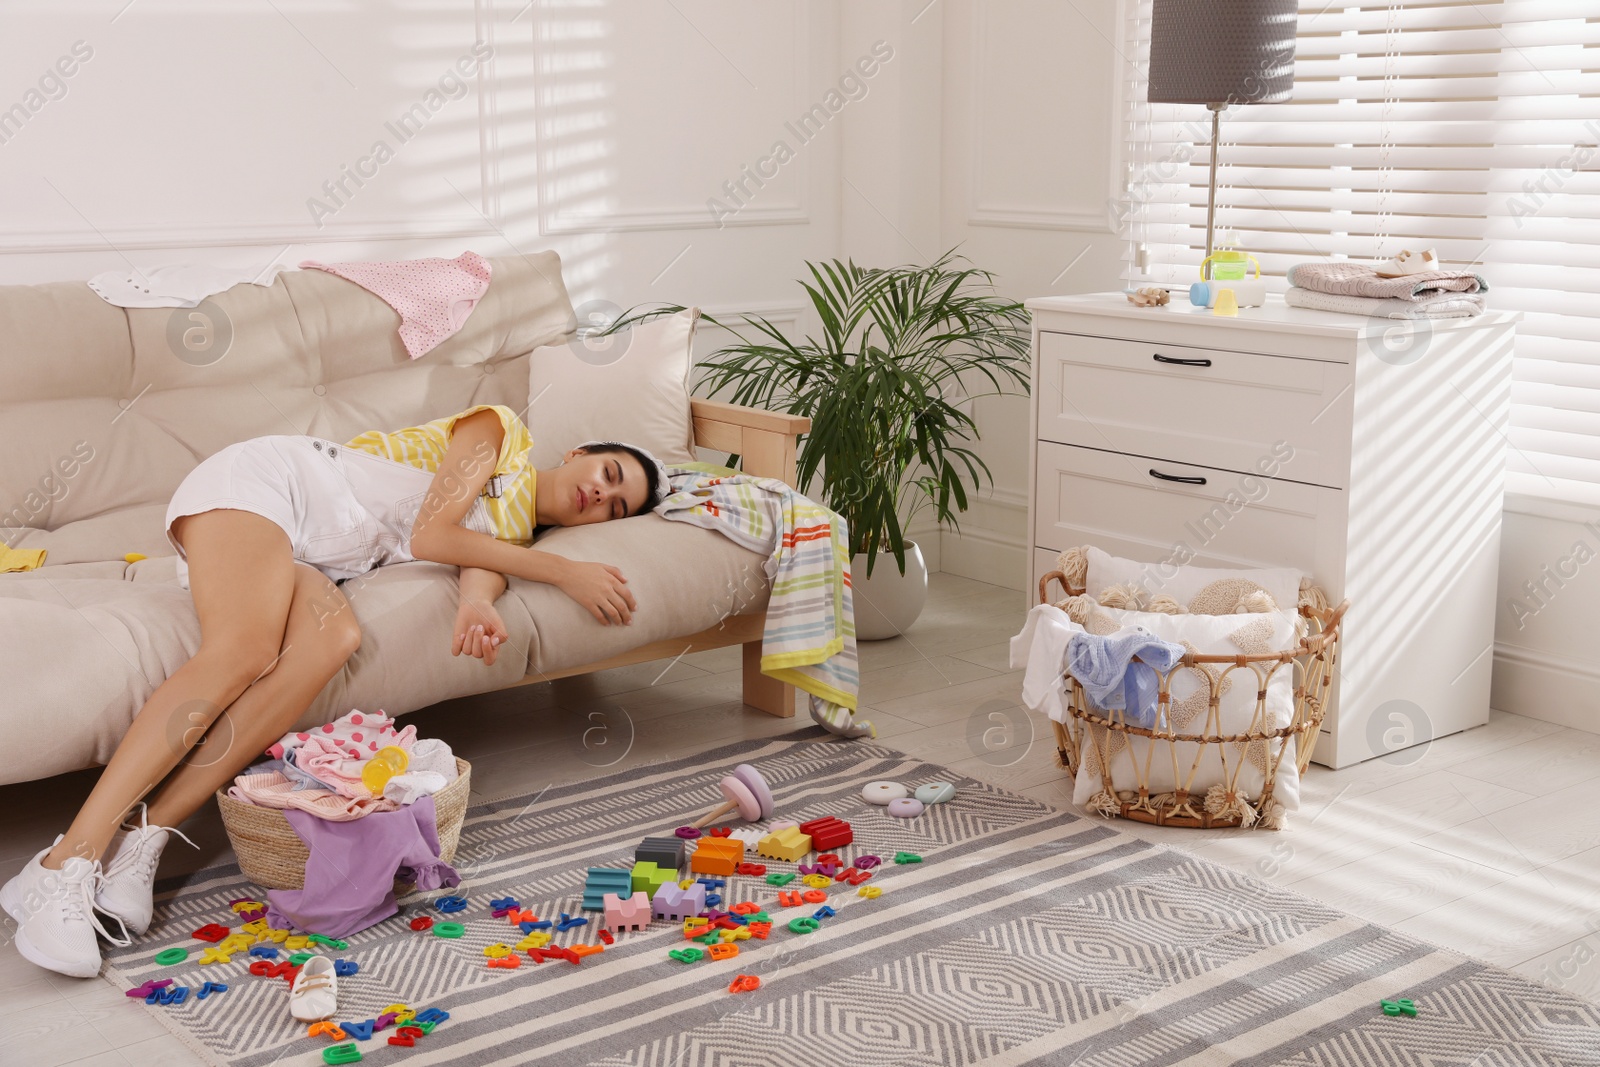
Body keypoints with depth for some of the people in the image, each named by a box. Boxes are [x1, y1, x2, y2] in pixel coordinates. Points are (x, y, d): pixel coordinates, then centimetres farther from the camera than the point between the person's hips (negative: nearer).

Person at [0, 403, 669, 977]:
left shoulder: (513, 534, 19)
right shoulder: (504, 432, 1)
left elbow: (480, 563, -4)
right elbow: (432, 533, -9)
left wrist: (476, 602, -28)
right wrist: (563, 573, -10)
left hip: (303, 558, 5)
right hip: (260, 480, -5)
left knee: (332, 639, -29)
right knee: (244, 653, -32)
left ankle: (141, 843, -34)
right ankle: (65, 865, -36)